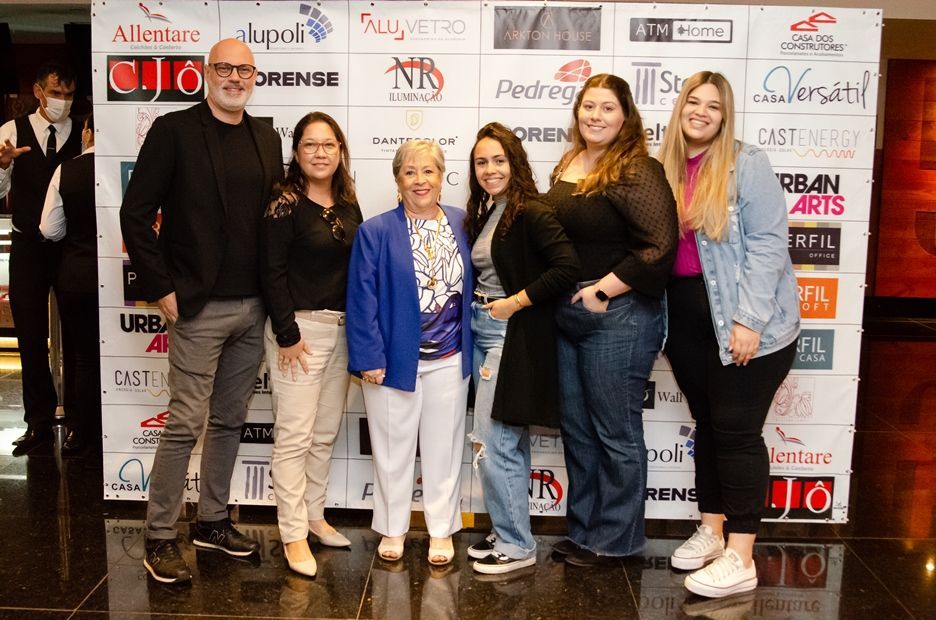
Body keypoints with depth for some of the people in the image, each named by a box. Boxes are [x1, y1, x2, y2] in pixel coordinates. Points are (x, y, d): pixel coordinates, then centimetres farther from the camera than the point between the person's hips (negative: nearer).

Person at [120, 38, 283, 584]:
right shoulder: (174, 130, -4)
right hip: (198, 308, -5)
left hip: (253, 308, 5)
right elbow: (136, 214, -6)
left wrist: (273, 292, 7)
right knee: (185, 424, -2)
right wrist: (163, 290, -9)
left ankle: (214, 521, 27)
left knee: (230, 421, 13)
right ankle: (161, 539, 12)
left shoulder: (268, 139, 10)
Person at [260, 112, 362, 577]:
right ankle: (293, 534, 9)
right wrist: (287, 335, -16)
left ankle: (313, 515, 29)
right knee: (294, 435, -2)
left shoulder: (349, 205, 9)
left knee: (326, 433, 14)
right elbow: (272, 272, -13)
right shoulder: (286, 202, -9)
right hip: (300, 328, -6)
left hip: (341, 329, 6)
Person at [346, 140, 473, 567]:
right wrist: (369, 357, -13)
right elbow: (362, 299, -8)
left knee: (443, 447, 13)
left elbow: (471, 288, 10)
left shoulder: (462, 225, 4)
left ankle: (441, 530, 28)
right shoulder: (376, 232, -6)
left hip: (449, 360, 3)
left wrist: (470, 348, 7)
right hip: (395, 358, -2)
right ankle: (392, 529, 29)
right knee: (393, 448, 11)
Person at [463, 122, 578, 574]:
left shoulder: (531, 213, -13)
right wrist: (476, 308, 1)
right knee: (509, 444, 16)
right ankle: (509, 534, 28)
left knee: (491, 444, -6)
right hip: (481, 330, 9)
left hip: (515, 334, -9)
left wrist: (516, 302, -19)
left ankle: (516, 545, 8)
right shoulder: (481, 215, 12)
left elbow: (567, 266, -24)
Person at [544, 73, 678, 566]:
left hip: (618, 318, -9)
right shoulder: (568, 165, 12)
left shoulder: (636, 171, -14)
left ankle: (614, 539, 21)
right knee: (576, 429, 17)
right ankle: (583, 530, 32)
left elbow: (660, 246, -21)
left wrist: (604, 290, -19)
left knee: (615, 432, 4)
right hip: (567, 318, 9)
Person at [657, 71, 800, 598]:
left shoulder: (747, 165, -7)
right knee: (707, 424, 14)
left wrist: (749, 321, -19)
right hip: (687, 318, 6)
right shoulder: (666, 171, 9)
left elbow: (768, 243, -13)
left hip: (744, 321, -5)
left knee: (737, 429, -4)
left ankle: (741, 559, 4)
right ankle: (711, 530, 28)